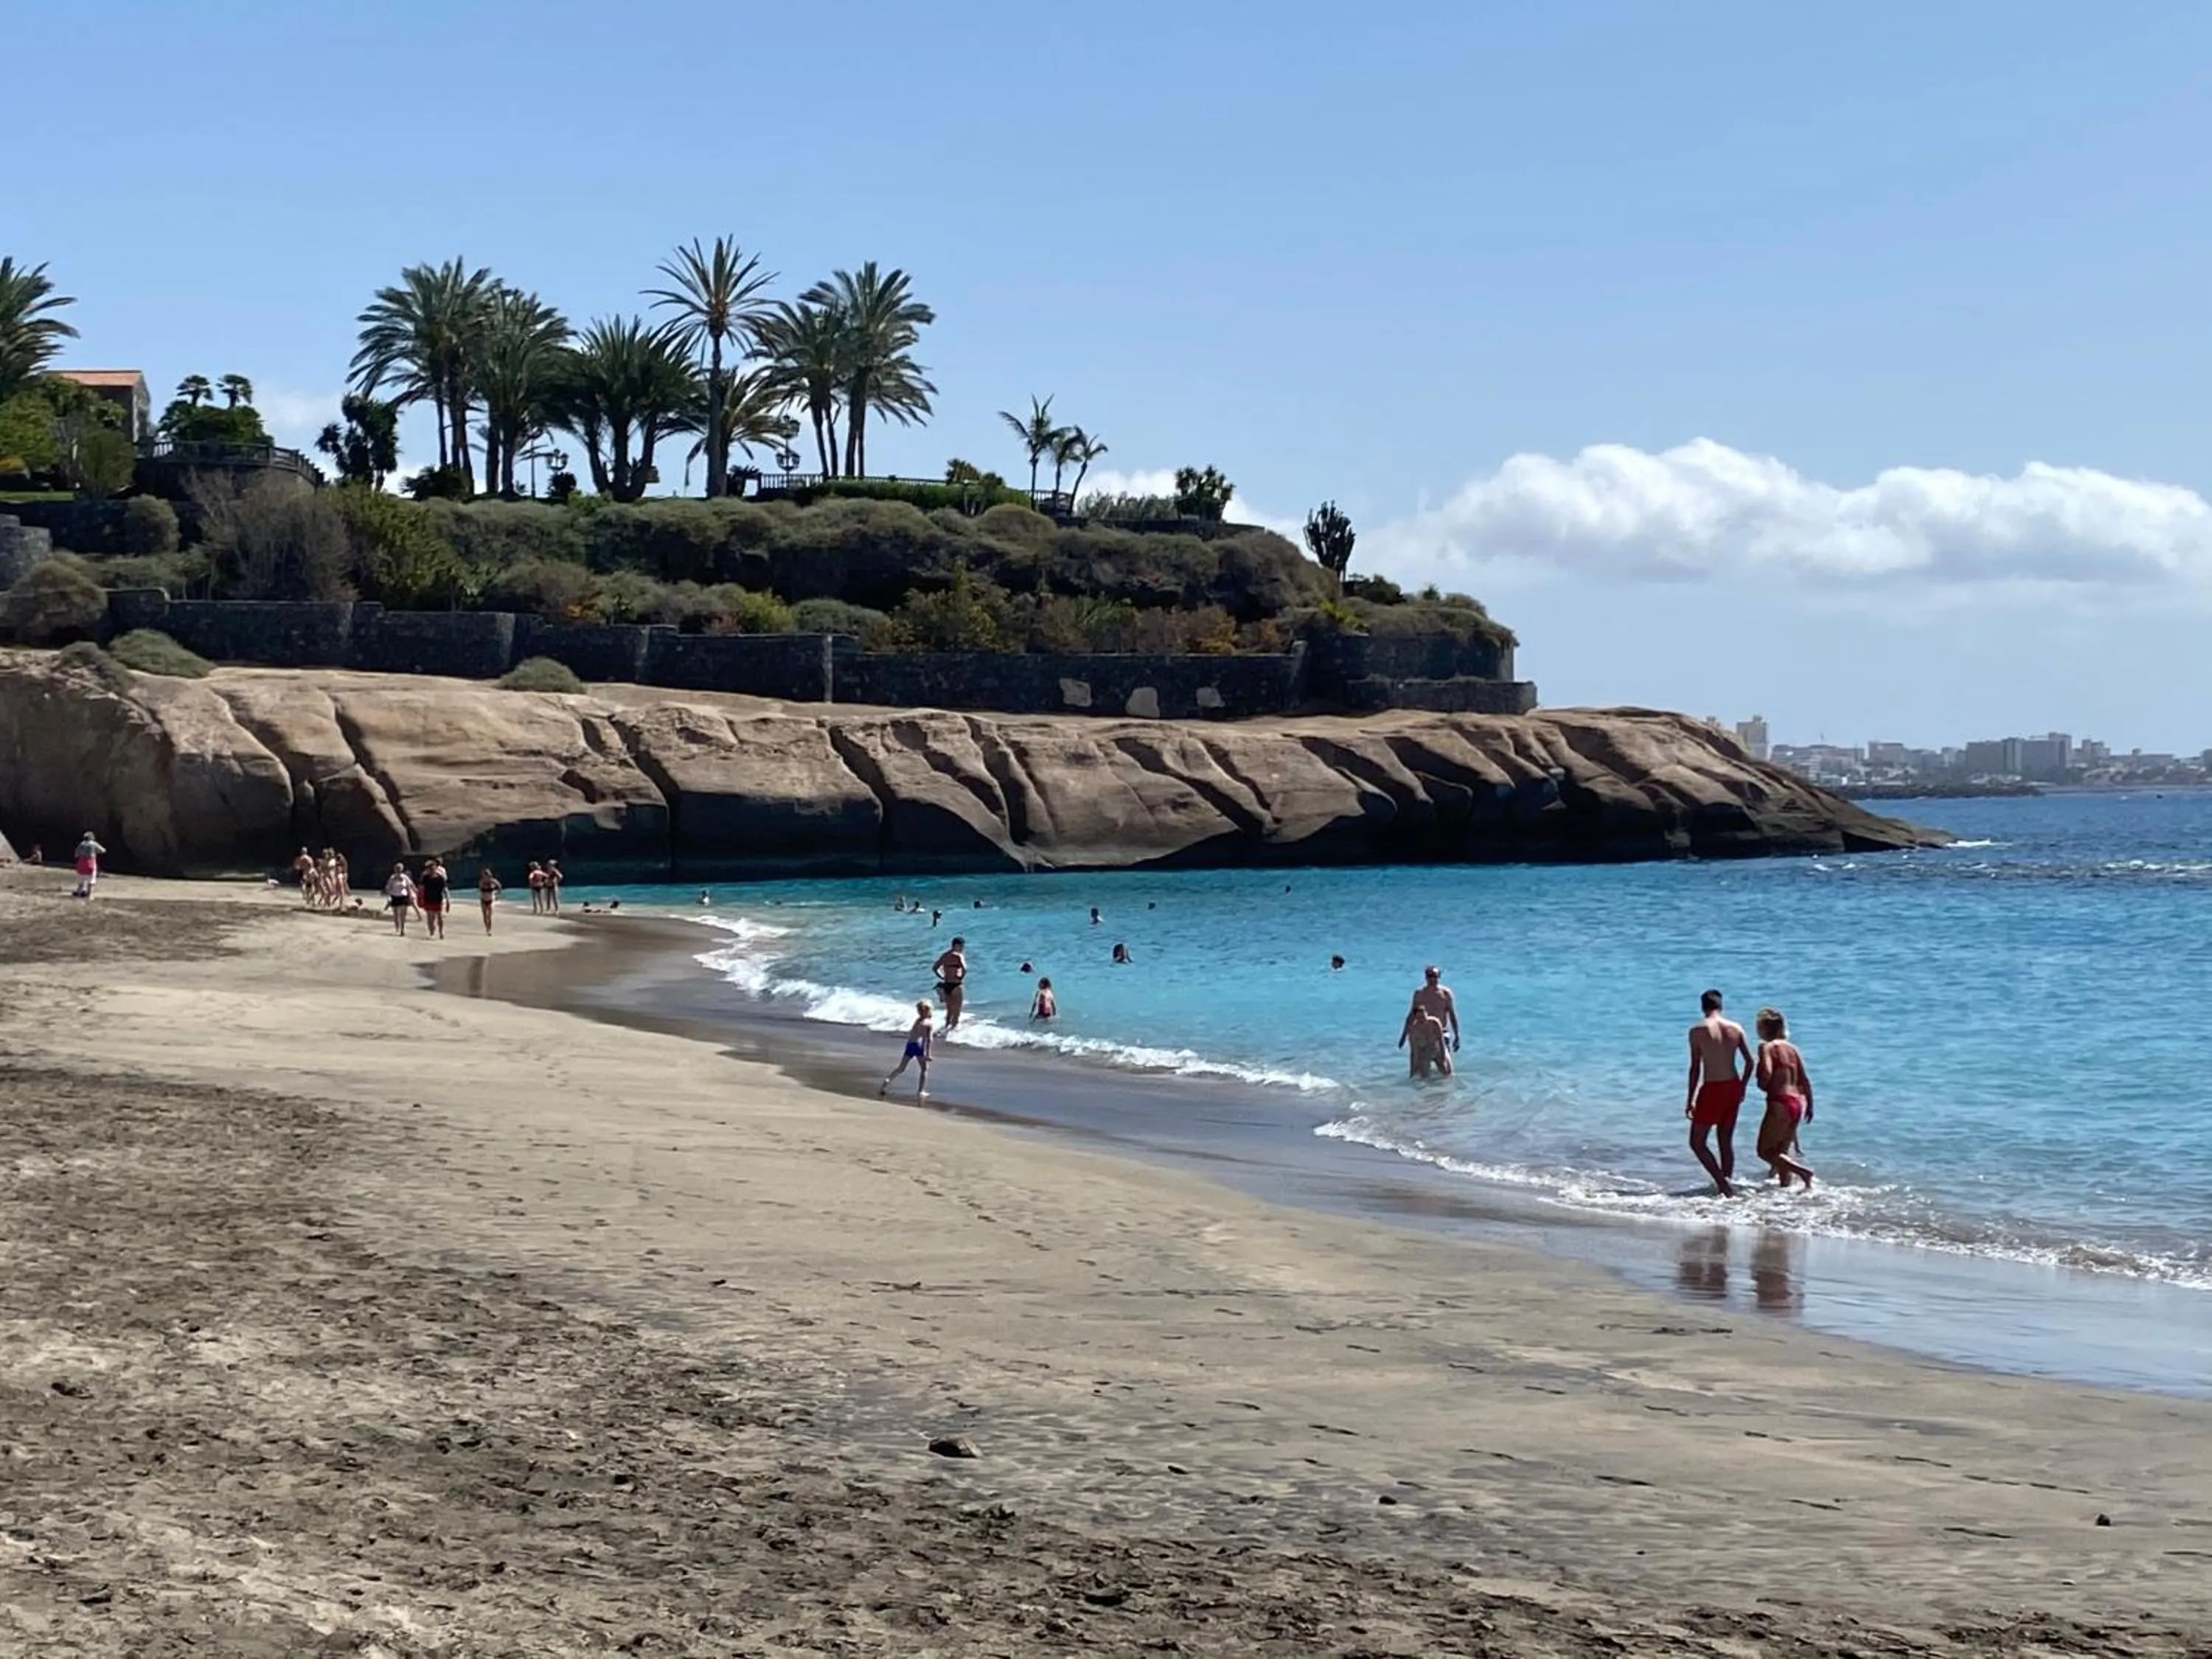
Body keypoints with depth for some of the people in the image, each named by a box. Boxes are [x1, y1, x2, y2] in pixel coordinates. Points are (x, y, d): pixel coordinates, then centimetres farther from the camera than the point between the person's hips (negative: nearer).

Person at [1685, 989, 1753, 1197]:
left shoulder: (1697, 1031, -8)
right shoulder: (1735, 1029, 4)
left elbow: (1695, 1068, -9)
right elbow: (1749, 1062, 4)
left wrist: (1690, 1099, -4)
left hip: (1712, 1088, -5)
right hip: (1733, 1087, 5)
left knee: (1697, 1143, 3)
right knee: (1726, 1141, 18)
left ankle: (1723, 1183, -11)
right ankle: (1728, 1183, 18)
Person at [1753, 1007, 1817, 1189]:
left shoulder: (1766, 1047, -6)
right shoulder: (1792, 1048, 13)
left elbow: (1766, 1073, -22)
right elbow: (1805, 1080, 12)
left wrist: (1762, 1085, -1)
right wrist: (1809, 1105, 19)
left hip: (1779, 1103, -7)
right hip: (1798, 1102, 7)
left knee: (1765, 1151, -1)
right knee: (1782, 1151, 17)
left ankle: (1803, 1171, -17)